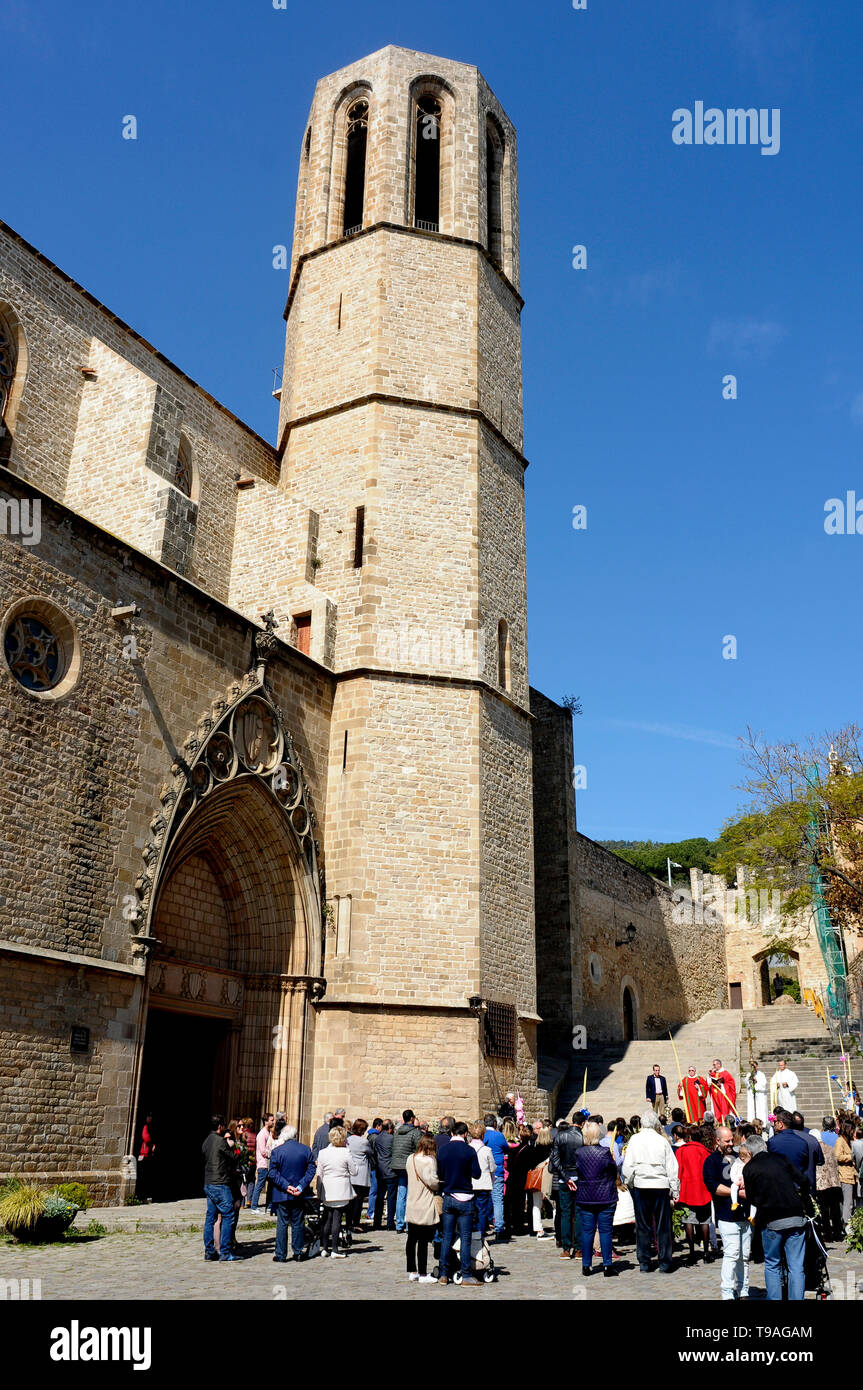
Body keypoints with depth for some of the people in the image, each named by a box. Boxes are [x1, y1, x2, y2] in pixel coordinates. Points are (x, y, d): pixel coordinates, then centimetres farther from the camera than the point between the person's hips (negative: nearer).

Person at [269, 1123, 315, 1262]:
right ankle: (298, 1252, 17)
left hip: (281, 1194, -2)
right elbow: (311, 1170, -4)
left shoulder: (277, 1151, -7)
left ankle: (281, 1255, 9)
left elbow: (273, 1173, -11)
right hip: (300, 1195, 2)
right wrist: (300, 1186, -8)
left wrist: (286, 1186, -12)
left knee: (282, 1224, 6)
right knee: (298, 1224, 12)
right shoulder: (306, 1150, -2)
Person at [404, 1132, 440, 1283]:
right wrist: (442, 1185, 0)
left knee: (411, 1240, 13)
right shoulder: (429, 1160, -17)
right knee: (423, 1242, 0)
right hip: (425, 1208, -7)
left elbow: (411, 1177, 10)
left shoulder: (410, 1159, 5)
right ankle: (423, 1274, 6)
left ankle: (412, 1272, 21)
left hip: (411, 1207, 7)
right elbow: (433, 1181, -19)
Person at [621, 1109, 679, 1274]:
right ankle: (665, 1263, 9)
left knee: (642, 1226, 8)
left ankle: (644, 1263, 10)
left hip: (640, 1186, 0)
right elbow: (672, 1168, 0)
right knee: (663, 1226, 7)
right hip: (661, 1186, 0)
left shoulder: (635, 1139, -2)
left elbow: (628, 1166, -1)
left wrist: (628, 1183, 14)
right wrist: (675, 1191, 6)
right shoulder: (663, 1140, -2)